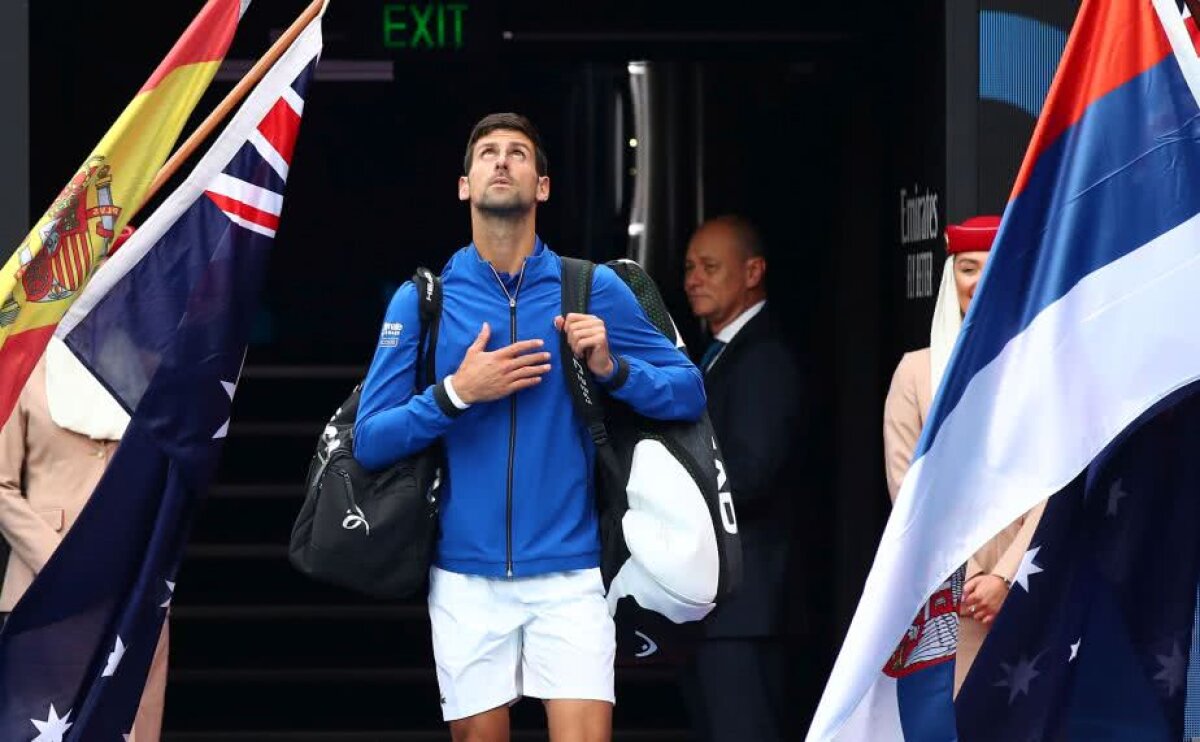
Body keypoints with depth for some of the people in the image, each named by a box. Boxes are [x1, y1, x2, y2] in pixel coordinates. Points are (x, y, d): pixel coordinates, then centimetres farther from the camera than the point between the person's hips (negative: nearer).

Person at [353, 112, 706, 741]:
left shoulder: (594, 288, 1)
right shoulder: (421, 300, 2)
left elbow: (689, 393, 3)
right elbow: (369, 442, -1)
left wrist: (611, 369, -15)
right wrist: (456, 394, -15)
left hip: (570, 573, -1)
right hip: (466, 576, 1)